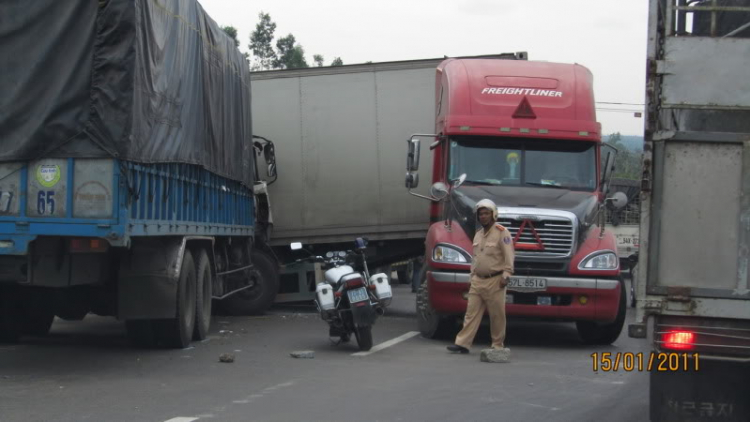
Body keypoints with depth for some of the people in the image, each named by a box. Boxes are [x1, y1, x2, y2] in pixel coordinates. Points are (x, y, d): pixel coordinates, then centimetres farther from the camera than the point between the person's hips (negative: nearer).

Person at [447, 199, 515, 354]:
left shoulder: (501, 232, -7)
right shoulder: (478, 235, 17)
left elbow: (509, 256, -11)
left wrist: (506, 275, -17)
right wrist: (472, 275, 18)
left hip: (494, 281, -6)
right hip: (478, 280, 7)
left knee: (497, 315, 1)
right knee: (471, 313, 2)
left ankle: (498, 345, 11)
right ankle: (463, 343, -1)